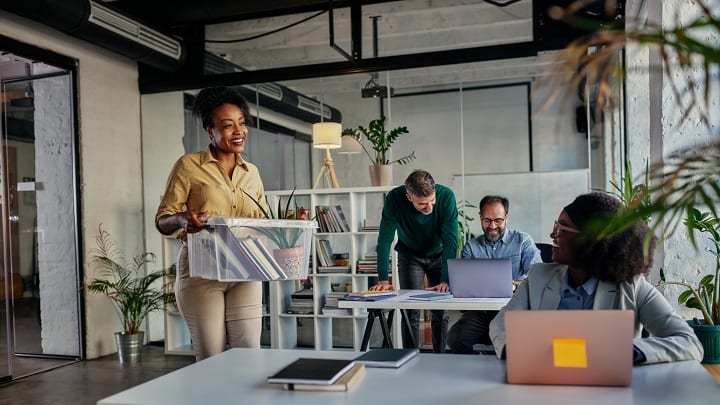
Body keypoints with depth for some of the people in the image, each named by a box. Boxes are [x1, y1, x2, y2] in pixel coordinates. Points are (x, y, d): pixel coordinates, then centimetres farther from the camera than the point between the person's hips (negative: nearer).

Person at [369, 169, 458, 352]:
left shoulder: (446, 196, -30)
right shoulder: (394, 198, -29)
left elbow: (450, 241, -31)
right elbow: (385, 239, -27)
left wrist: (445, 280, -38)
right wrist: (383, 279, -32)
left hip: (438, 253, 0)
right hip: (409, 254, 0)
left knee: (442, 312, -2)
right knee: (411, 311, -7)